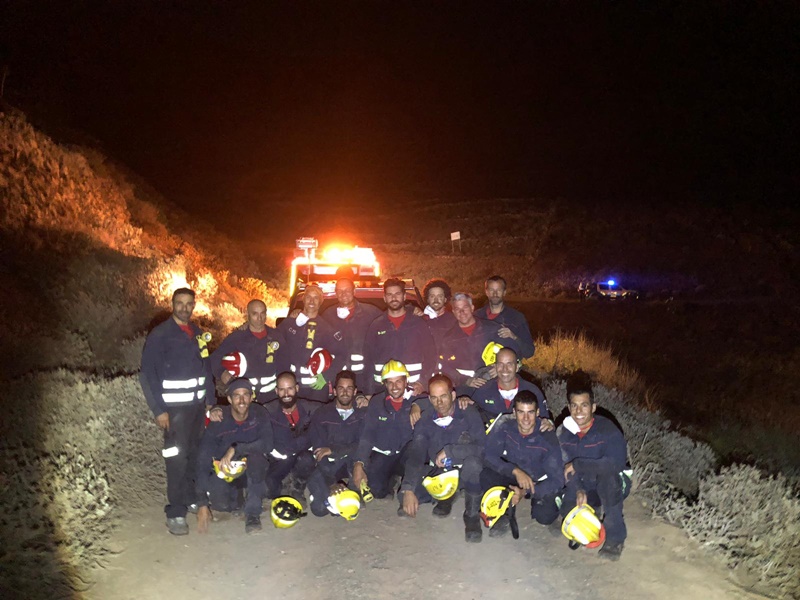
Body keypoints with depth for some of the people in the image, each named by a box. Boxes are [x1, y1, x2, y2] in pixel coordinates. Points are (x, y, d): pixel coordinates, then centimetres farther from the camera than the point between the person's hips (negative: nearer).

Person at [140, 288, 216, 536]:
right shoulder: (160, 335, -8)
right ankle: (175, 513, 5)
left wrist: (210, 399, 11)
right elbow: (147, 374, -10)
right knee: (177, 458, -5)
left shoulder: (197, 333, 11)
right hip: (175, 407, -5)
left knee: (195, 454, 9)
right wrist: (158, 410, -13)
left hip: (198, 404, 6)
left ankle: (191, 498, 26)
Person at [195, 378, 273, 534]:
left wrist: (235, 449, -38)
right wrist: (202, 504, -26)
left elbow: (267, 444, -29)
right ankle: (236, 496, 9)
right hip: (225, 472, 0)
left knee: (256, 458, -34)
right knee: (219, 502, -31)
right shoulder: (218, 422, -18)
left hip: (251, 471, 0)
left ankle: (253, 512, -16)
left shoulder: (259, 414, -15)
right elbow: (203, 461, -21)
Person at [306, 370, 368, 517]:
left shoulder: (364, 413, -4)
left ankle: (354, 496, -9)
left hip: (353, 462, 1)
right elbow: (318, 451, -11)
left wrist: (334, 450, -22)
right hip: (329, 464, 0)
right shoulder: (322, 415, -4)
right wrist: (331, 483, -23)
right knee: (319, 508, -24)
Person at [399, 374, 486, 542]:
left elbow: (482, 447, -30)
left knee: (473, 462, -37)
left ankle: (472, 514, -14)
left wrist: (449, 450, -32)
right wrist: (408, 490, -29)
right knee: (404, 495, -17)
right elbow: (415, 455, -16)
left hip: (464, 472, -3)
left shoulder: (468, 414, -17)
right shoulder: (425, 420, -8)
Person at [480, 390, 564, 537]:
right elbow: (487, 456, -25)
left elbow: (557, 481, -25)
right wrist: (516, 471, -38)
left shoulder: (548, 438, -24)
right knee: (485, 476, -28)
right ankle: (504, 514, -1)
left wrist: (525, 492, -37)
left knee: (545, 515, -28)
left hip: (538, 483, 0)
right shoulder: (504, 428, -19)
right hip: (512, 477, 1)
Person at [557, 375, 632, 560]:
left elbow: (617, 463, -36)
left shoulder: (607, 429, -25)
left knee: (607, 476, -37)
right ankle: (592, 511, 18)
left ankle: (615, 538, -20)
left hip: (613, 485, -5)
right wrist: (578, 490, -26)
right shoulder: (564, 431, -8)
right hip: (583, 487, 5)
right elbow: (566, 466, -8)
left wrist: (578, 464, -31)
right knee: (568, 511, -19)